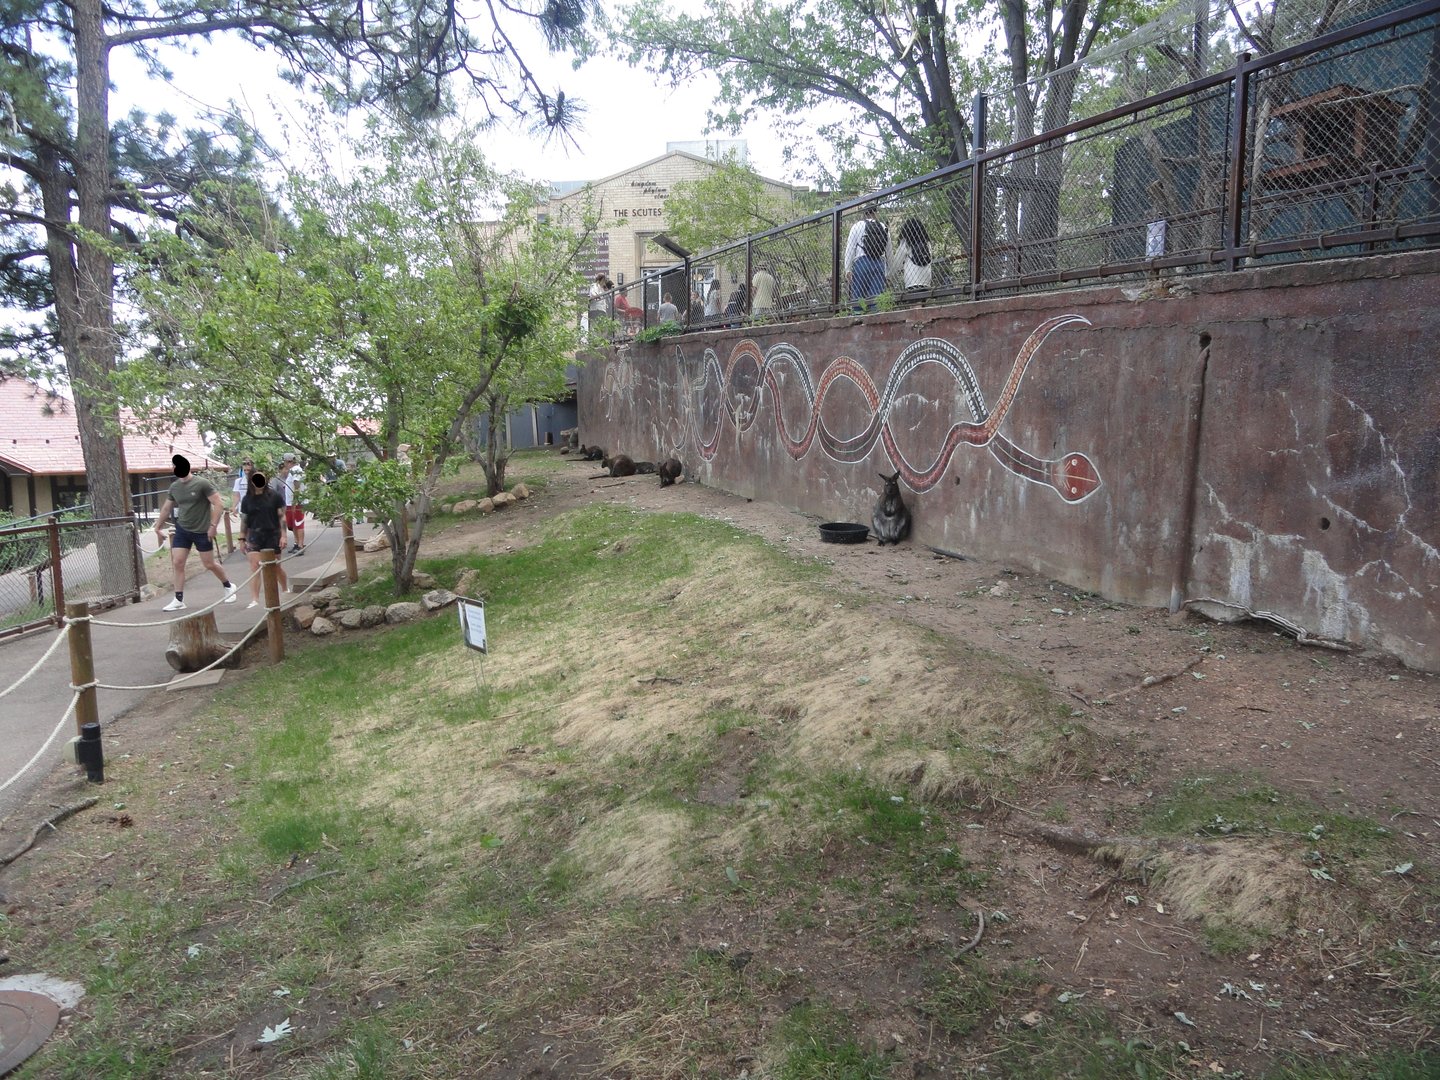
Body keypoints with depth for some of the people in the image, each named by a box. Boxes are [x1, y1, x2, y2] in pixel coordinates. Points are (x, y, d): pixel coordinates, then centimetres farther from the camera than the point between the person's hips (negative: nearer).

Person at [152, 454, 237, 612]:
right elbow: (166, 508, 19)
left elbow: (219, 505, -14)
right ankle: (179, 600, 2)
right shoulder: (174, 487, 6)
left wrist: (213, 525, -19)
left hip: (202, 531, -5)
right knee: (177, 563, -4)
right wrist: (158, 527, 20)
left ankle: (228, 587, 28)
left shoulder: (202, 484, -12)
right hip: (182, 530, 5)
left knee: (209, 564, 3)